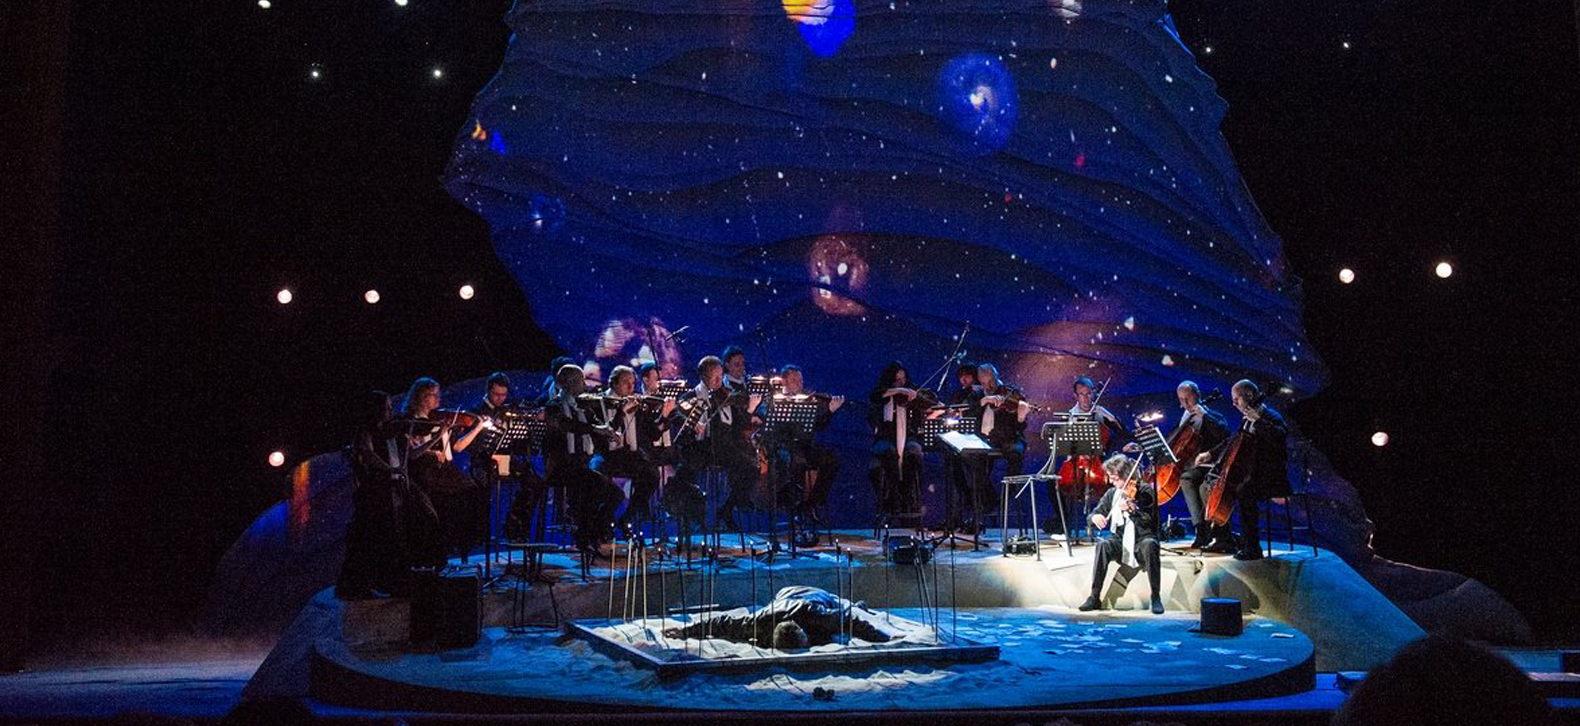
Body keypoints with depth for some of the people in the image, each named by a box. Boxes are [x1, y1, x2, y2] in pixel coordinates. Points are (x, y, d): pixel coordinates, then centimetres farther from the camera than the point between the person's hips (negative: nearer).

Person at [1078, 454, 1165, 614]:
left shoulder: (1145, 491, -4)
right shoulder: (1112, 493, 9)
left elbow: (1149, 521, -15)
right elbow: (1092, 516, 7)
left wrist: (1131, 509, -32)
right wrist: (1095, 517, -17)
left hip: (1142, 540, -3)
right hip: (1120, 542, 3)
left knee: (1149, 545, -37)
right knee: (1103, 545, -29)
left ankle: (1156, 596, -24)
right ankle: (1095, 597, -25)